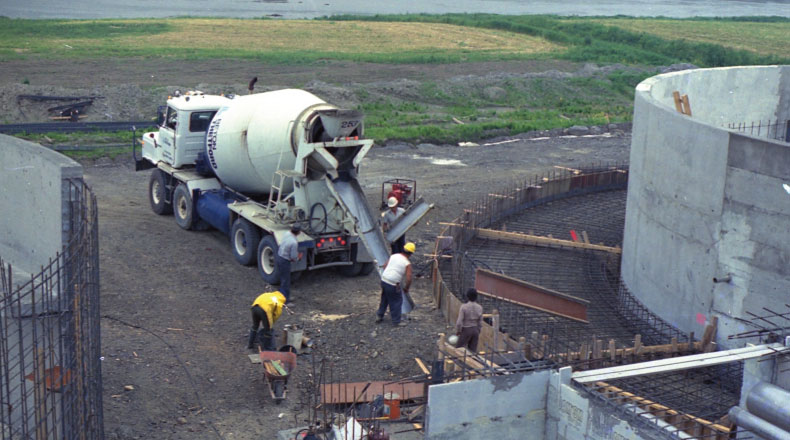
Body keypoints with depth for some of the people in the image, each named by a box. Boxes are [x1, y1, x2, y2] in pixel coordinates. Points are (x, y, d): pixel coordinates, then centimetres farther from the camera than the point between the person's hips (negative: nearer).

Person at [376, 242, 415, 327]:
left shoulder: (394, 256, 6)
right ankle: (396, 321, 16)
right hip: (393, 285, -6)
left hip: (383, 280, 6)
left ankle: (379, 316, 36)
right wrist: (406, 288, 1)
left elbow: (385, 266, 14)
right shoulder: (407, 264, -11)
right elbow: (409, 279, -15)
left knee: (384, 299, 25)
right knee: (396, 302, 9)